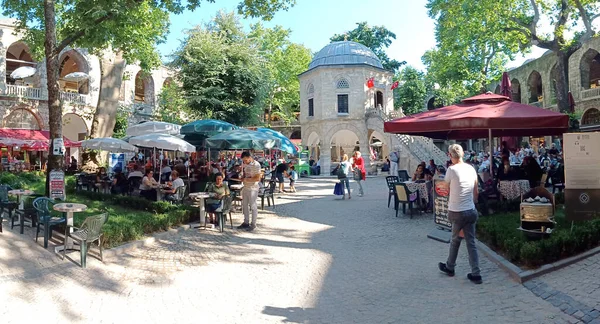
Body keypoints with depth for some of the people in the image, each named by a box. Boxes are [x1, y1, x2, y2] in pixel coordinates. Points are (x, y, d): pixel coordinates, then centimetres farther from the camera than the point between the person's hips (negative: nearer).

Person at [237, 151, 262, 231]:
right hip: (245, 187, 8)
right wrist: (242, 178, -2)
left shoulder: (256, 165, -16)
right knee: (244, 205, 13)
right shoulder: (244, 164, 8)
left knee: (253, 206, 1)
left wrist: (246, 179, -16)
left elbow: (257, 178, -20)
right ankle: (246, 222, 25)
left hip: (253, 188, -8)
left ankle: (253, 224, 10)